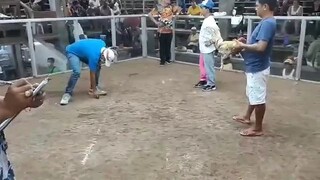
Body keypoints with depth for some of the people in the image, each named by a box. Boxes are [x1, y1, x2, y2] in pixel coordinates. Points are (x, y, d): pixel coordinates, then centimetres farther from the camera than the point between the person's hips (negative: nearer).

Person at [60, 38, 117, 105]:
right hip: (72, 52, -8)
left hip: (81, 51, 9)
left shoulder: (103, 44, -16)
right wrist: (94, 91, -17)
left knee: (97, 66, 0)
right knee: (77, 72, -30)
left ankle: (95, 87, 12)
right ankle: (67, 94, -21)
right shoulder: (94, 56, -34)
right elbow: (92, 74, -25)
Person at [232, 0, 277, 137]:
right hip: (254, 67, 10)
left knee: (258, 98, 2)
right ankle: (247, 117, 41)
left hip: (257, 68, -10)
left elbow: (261, 47, -31)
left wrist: (243, 46, -18)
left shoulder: (268, 23, -22)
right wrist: (245, 45, 4)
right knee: (253, 96, 23)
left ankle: (257, 128, 15)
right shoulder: (266, 22, 10)